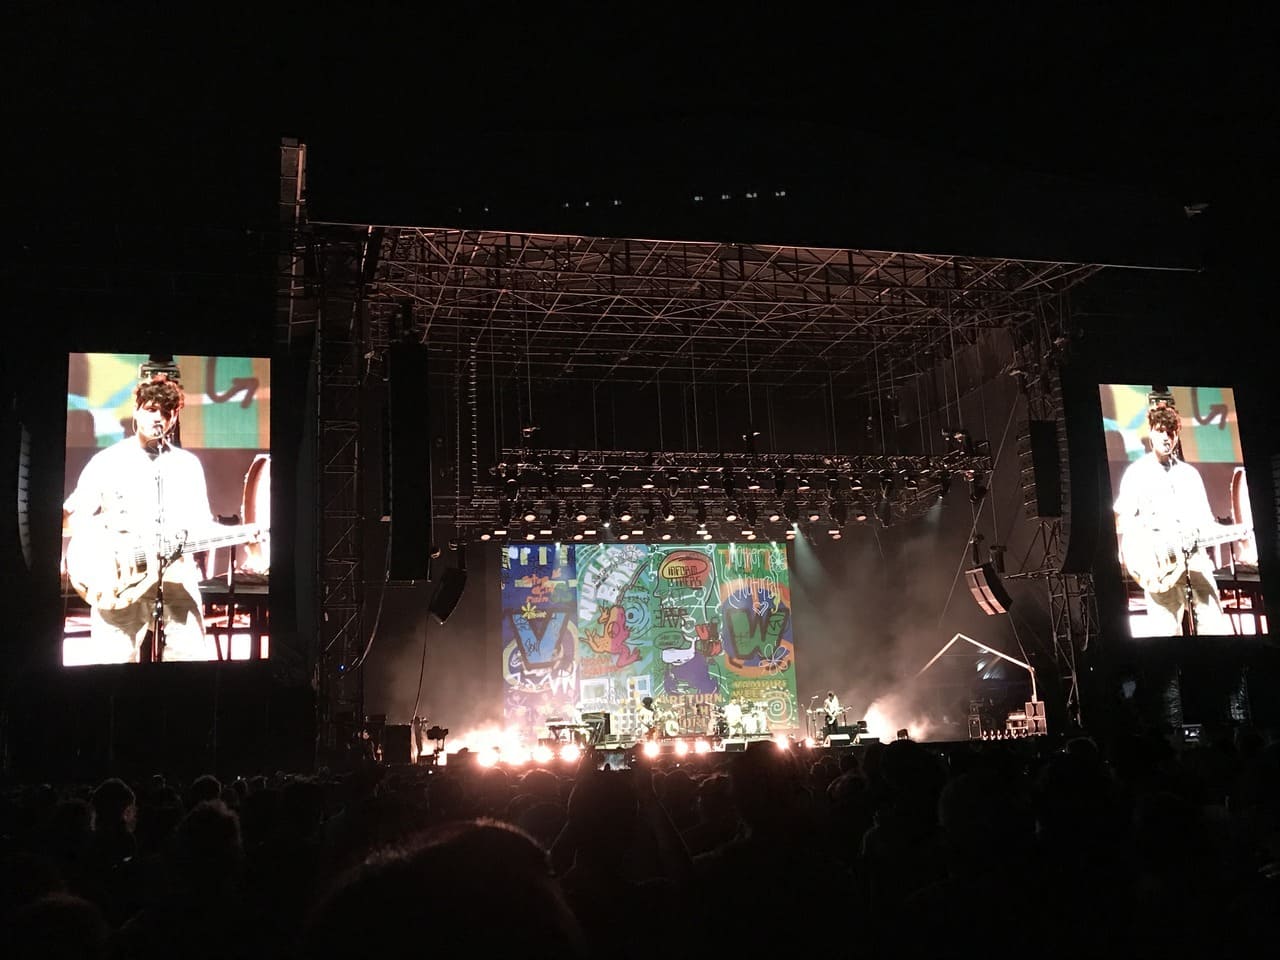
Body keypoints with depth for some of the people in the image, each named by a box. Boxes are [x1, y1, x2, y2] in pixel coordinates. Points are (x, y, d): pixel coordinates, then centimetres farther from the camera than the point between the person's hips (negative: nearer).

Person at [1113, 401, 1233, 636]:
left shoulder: (1190, 473, 22)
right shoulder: (1137, 472, 10)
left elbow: (1206, 519, 23)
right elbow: (1123, 519, 4)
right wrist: (1128, 554, -12)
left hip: (1196, 556, 4)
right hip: (1159, 559, -4)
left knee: (1215, 627, -6)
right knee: (1165, 630, -12)